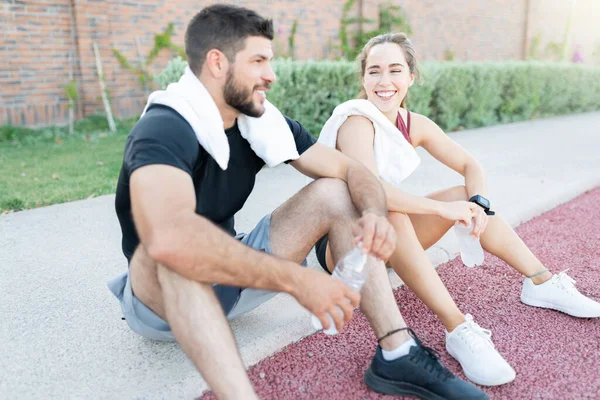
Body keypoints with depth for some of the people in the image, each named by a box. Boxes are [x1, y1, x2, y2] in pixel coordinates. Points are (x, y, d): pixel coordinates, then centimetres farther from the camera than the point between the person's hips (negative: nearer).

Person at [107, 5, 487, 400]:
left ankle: (397, 354, -14)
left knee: (334, 194, -8)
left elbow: (350, 169, -6)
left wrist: (374, 213, -28)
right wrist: (297, 279, -43)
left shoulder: (261, 121, -6)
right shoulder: (162, 130, -27)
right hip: (159, 292, -6)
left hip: (229, 277, 6)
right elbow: (167, 238, -46)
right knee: (179, 251, -41)